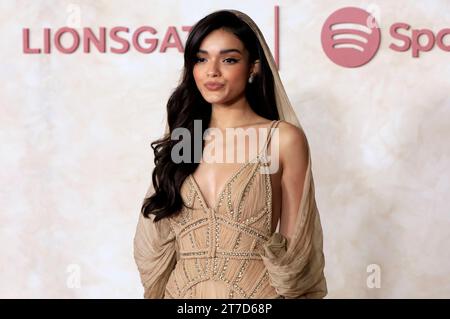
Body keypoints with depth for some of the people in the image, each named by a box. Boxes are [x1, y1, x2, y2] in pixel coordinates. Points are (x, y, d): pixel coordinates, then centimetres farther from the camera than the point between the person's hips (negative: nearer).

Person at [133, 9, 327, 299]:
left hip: (257, 289, -3)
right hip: (180, 290, 3)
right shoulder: (179, 138, 3)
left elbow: (297, 246, -5)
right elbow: (153, 246, 5)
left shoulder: (284, 139, -7)